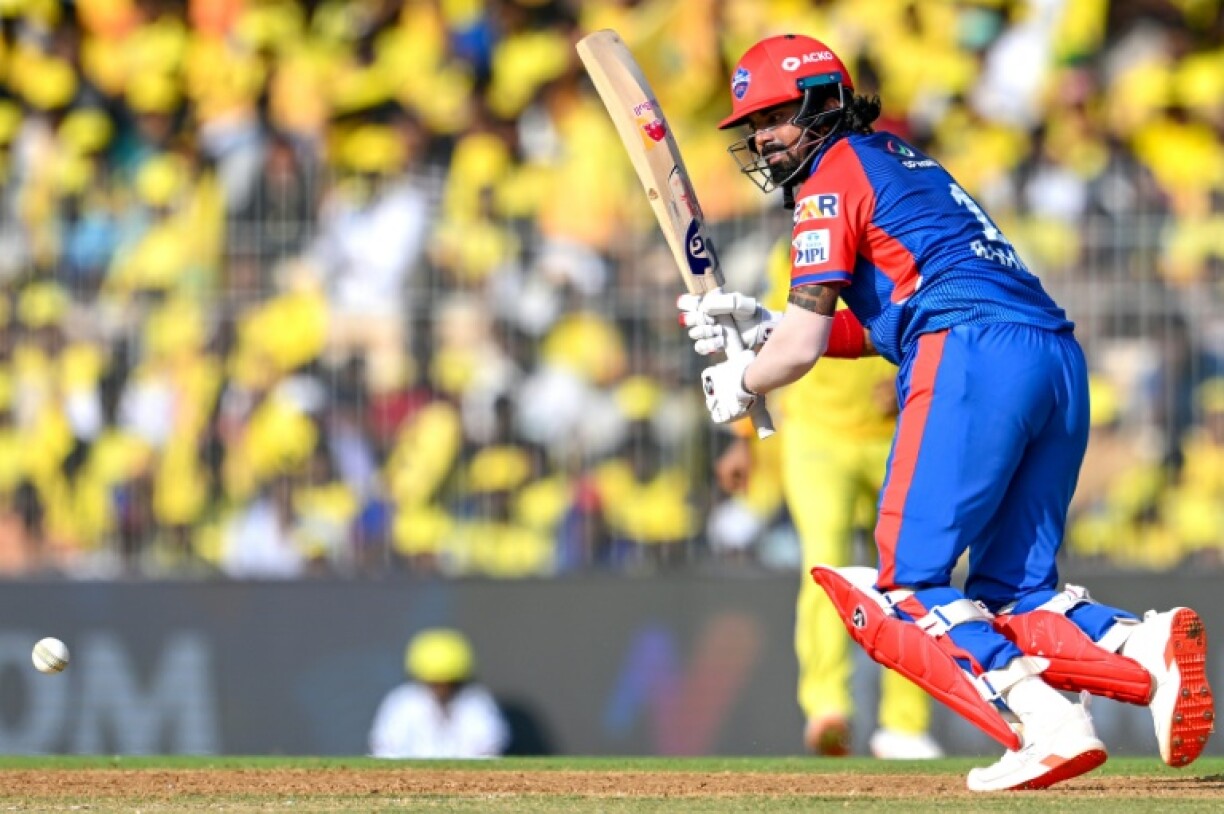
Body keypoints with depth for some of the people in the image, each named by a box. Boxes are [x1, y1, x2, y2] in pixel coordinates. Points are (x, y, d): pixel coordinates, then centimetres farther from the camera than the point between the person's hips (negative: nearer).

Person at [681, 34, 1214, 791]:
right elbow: (875, 327, 32)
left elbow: (806, 345, 2)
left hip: (973, 358, -9)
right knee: (1012, 594, 11)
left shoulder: (835, 172, 6)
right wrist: (763, 326, 29)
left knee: (904, 587, -7)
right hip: (1061, 361, 9)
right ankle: (1147, 646, -18)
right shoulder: (901, 161, 31)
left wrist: (742, 385, 20)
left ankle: (1050, 724, -27)